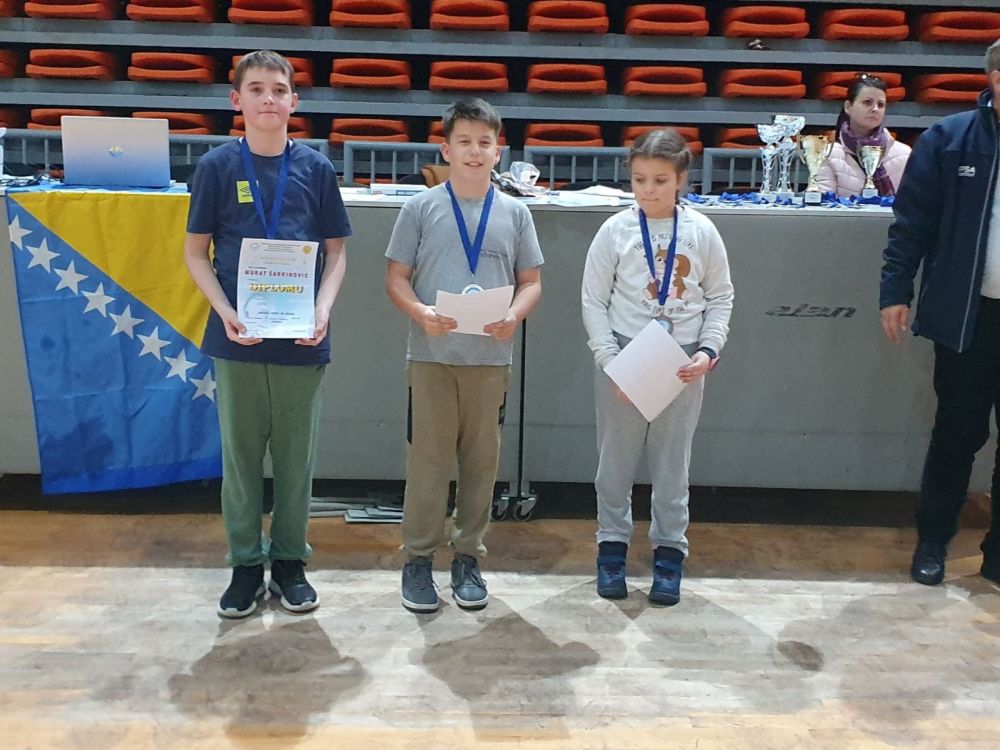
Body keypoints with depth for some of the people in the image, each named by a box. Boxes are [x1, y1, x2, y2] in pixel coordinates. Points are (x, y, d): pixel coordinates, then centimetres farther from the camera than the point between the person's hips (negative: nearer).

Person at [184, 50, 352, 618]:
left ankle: (290, 561, 25)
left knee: (297, 453, 9)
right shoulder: (218, 166, 1)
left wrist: (324, 310, -11)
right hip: (238, 335, 0)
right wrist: (225, 311, -12)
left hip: (300, 338, 1)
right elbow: (196, 252, 3)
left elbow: (336, 251, 6)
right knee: (241, 451, 9)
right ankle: (246, 563, 23)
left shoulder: (316, 168, 2)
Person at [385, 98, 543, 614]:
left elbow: (531, 281, 9)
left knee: (481, 460, 9)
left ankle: (468, 557, 24)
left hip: (491, 357, 2)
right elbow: (396, 278, 2)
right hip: (431, 355, -2)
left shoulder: (514, 212, 6)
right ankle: (418, 558, 17)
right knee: (428, 459, 3)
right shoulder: (421, 207, 2)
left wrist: (514, 315, -12)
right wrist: (421, 312, -17)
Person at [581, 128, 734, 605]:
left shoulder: (701, 231, -2)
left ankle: (669, 550, 26)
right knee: (616, 458, 10)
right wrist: (609, 360, -12)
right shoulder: (616, 230, -5)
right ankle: (612, 545, 26)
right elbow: (594, 302, -3)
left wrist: (708, 350, -8)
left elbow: (720, 298, 6)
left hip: (683, 363, 1)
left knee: (672, 461, 11)